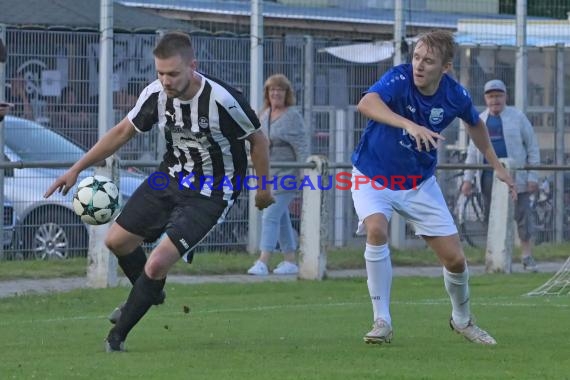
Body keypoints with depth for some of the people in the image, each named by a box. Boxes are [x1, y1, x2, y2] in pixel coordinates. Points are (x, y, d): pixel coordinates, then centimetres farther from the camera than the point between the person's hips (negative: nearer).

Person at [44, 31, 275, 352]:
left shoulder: (222, 100, -28)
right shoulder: (156, 94, -12)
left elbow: (259, 140, -11)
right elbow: (123, 132, 5)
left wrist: (264, 189, 0)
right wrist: (76, 169, 4)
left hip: (210, 195, -6)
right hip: (172, 177, 6)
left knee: (156, 266, -18)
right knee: (117, 240, 10)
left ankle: (118, 335, 2)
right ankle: (150, 296, 40)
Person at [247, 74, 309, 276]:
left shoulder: (292, 116, -11)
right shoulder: (265, 114, 11)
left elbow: (302, 147, -14)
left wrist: (303, 174, -19)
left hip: (286, 174, -8)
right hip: (268, 174, 8)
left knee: (271, 216, -15)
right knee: (281, 219, 13)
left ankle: (263, 262, -19)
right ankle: (290, 261, 20)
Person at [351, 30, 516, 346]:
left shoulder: (455, 96, -15)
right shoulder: (399, 79, -27)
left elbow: (475, 124, 10)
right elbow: (366, 104, -49)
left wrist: (496, 165, 13)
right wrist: (410, 126, -62)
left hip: (419, 183, 3)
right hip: (373, 176, -3)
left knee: (455, 260, 1)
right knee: (376, 229, -32)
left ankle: (462, 320, 33)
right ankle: (382, 322, -19)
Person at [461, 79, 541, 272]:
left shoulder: (517, 117, 1)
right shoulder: (481, 120, 12)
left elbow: (533, 148, 1)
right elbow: (473, 151, 16)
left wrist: (533, 177, -6)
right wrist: (468, 178, 7)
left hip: (515, 176, -4)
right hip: (489, 175, 4)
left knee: (522, 216, -6)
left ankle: (527, 257, -2)